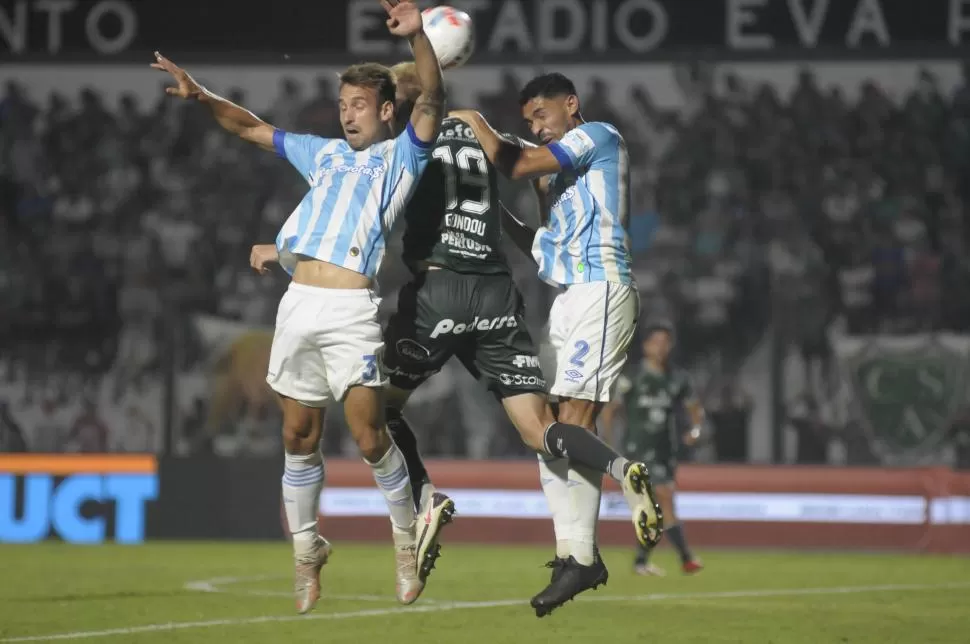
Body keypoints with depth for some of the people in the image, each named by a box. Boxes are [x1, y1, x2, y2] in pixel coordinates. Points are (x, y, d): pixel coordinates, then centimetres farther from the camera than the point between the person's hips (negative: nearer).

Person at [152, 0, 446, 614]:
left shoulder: (400, 157, 8)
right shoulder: (323, 154, 23)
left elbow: (433, 100, -9)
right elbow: (250, 127, 31)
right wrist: (202, 96, 15)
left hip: (351, 309, -6)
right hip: (299, 303, 6)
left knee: (371, 436, -10)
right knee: (300, 437, 7)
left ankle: (408, 541, 9)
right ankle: (307, 552, 19)